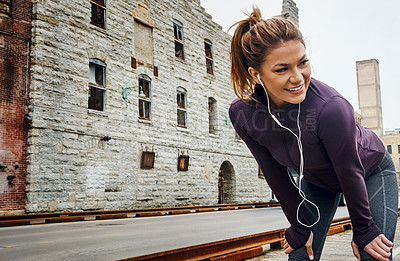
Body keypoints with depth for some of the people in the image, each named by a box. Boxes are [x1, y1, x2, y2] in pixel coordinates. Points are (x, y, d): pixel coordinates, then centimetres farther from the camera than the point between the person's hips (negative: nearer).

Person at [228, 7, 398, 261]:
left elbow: (351, 173, -23)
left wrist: (363, 230, -11)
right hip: (317, 180, 3)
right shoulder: (242, 114, -26)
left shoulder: (330, 108, -39)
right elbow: (277, 176, -13)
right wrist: (300, 226, -6)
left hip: (371, 172, -3)